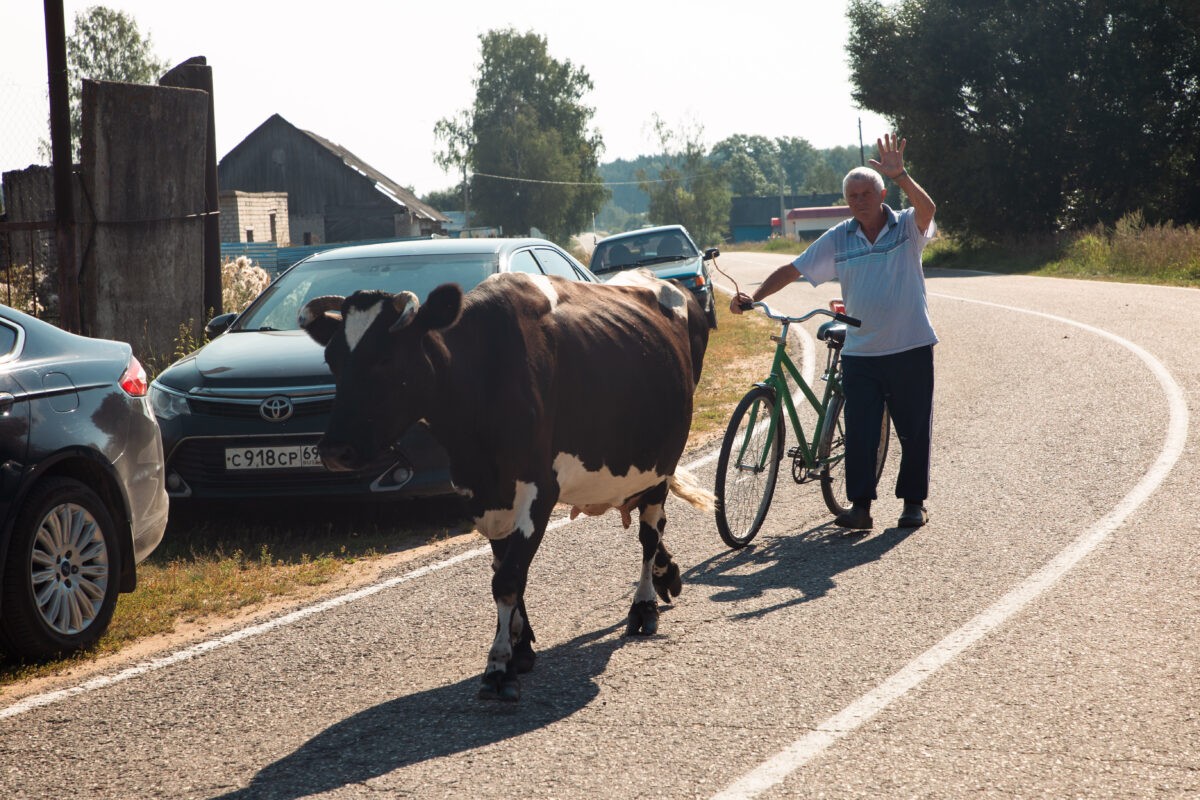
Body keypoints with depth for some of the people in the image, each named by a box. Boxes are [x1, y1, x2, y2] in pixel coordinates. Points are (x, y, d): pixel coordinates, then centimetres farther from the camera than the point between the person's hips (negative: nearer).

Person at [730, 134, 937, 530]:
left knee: (914, 430, 6)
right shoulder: (838, 239, 4)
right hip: (860, 352, 2)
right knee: (859, 432, -3)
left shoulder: (907, 227, -3)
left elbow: (927, 209, -26)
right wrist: (753, 296, -8)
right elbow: (794, 269, 4)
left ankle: (914, 502, 18)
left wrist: (900, 175, -42)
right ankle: (859, 506, -1)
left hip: (911, 348, -2)